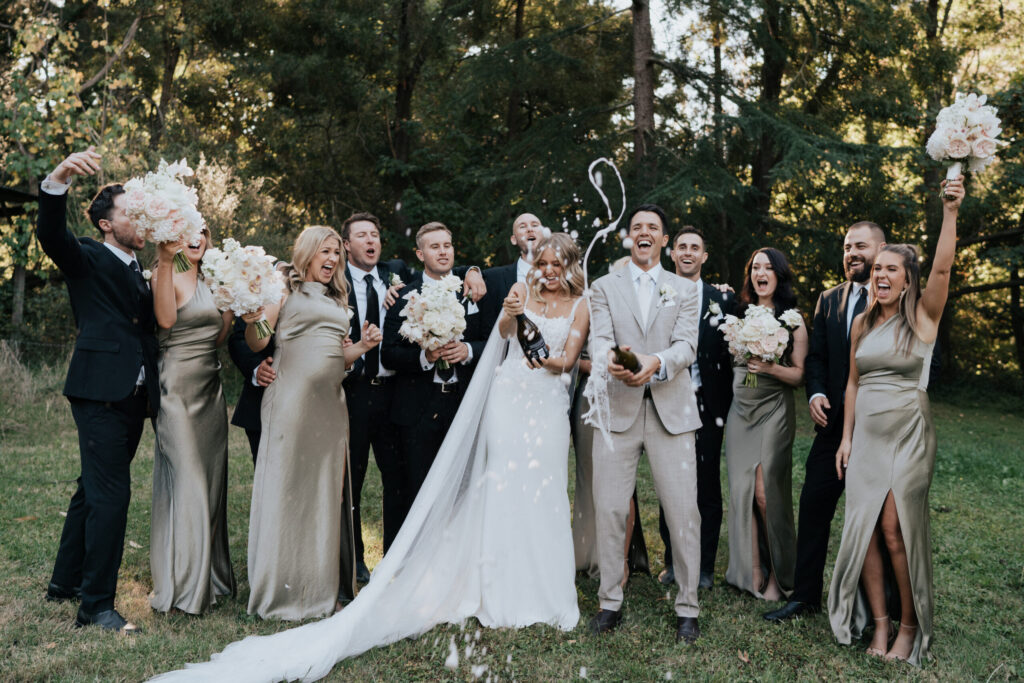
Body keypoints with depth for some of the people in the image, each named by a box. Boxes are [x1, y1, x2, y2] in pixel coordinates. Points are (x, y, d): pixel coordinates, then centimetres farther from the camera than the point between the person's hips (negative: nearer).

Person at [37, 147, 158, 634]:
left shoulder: (140, 273, 21)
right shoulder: (88, 258, 0)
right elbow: (51, 234, -21)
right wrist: (59, 179, -36)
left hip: (133, 397, 8)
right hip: (100, 394, -8)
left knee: (93, 490, 17)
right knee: (111, 494, -11)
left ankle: (64, 583, 32)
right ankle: (96, 605, -3)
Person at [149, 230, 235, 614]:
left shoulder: (208, 281, 16)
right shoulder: (166, 275, -6)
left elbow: (218, 336, 11)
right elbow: (166, 319, -25)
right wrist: (165, 262, -28)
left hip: (210, 390, 8)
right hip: (179, 388, -8)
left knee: (211, 481, 12)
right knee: (185, 482, -6)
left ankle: (209, 575, 24)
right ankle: (181, 585, 4)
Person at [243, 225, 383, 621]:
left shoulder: (338, 299, 21)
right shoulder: (285, 286, 2)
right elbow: (257, 344, -7)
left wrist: (363, 345, 6)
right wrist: (250, 320, -26)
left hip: (330, 403, 6)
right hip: (292, 400, -6)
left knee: (326, 489, 9)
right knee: (287, 487, -2)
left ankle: (323, 587, 19)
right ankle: (283, 591, 7)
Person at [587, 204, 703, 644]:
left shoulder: (685, 289, 12)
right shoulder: (605, 287, 12)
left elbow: (687, 344, -2)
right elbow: (599, 339, -2)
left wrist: (656, 362, -24)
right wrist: (610, 360, -27)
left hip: (671, 410, 0)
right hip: (618, 408, 0)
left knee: (683, 512, -1)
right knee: (609, 509, 2)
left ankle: (687, 607, 13)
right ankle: (610, 603, 16)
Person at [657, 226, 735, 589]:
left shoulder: (723, 300, 5)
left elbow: (730, 354, 3)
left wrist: (725, 405, -4)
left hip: (707, 406, 0)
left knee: (708, 488, 6)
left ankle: (705, 566, 19)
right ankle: (673, 561, 23)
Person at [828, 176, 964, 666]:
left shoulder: (923, 316, -4)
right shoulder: (861, 323, 9)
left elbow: (942, 268, -21)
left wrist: (950, 211, -30)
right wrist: (845, 437, 8)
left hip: (908, 433, -4)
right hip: (865, 435, 4)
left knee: (895, 528, -5)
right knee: (863, 528, 1)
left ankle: (910, 626, 13)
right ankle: (879, 623, 14)